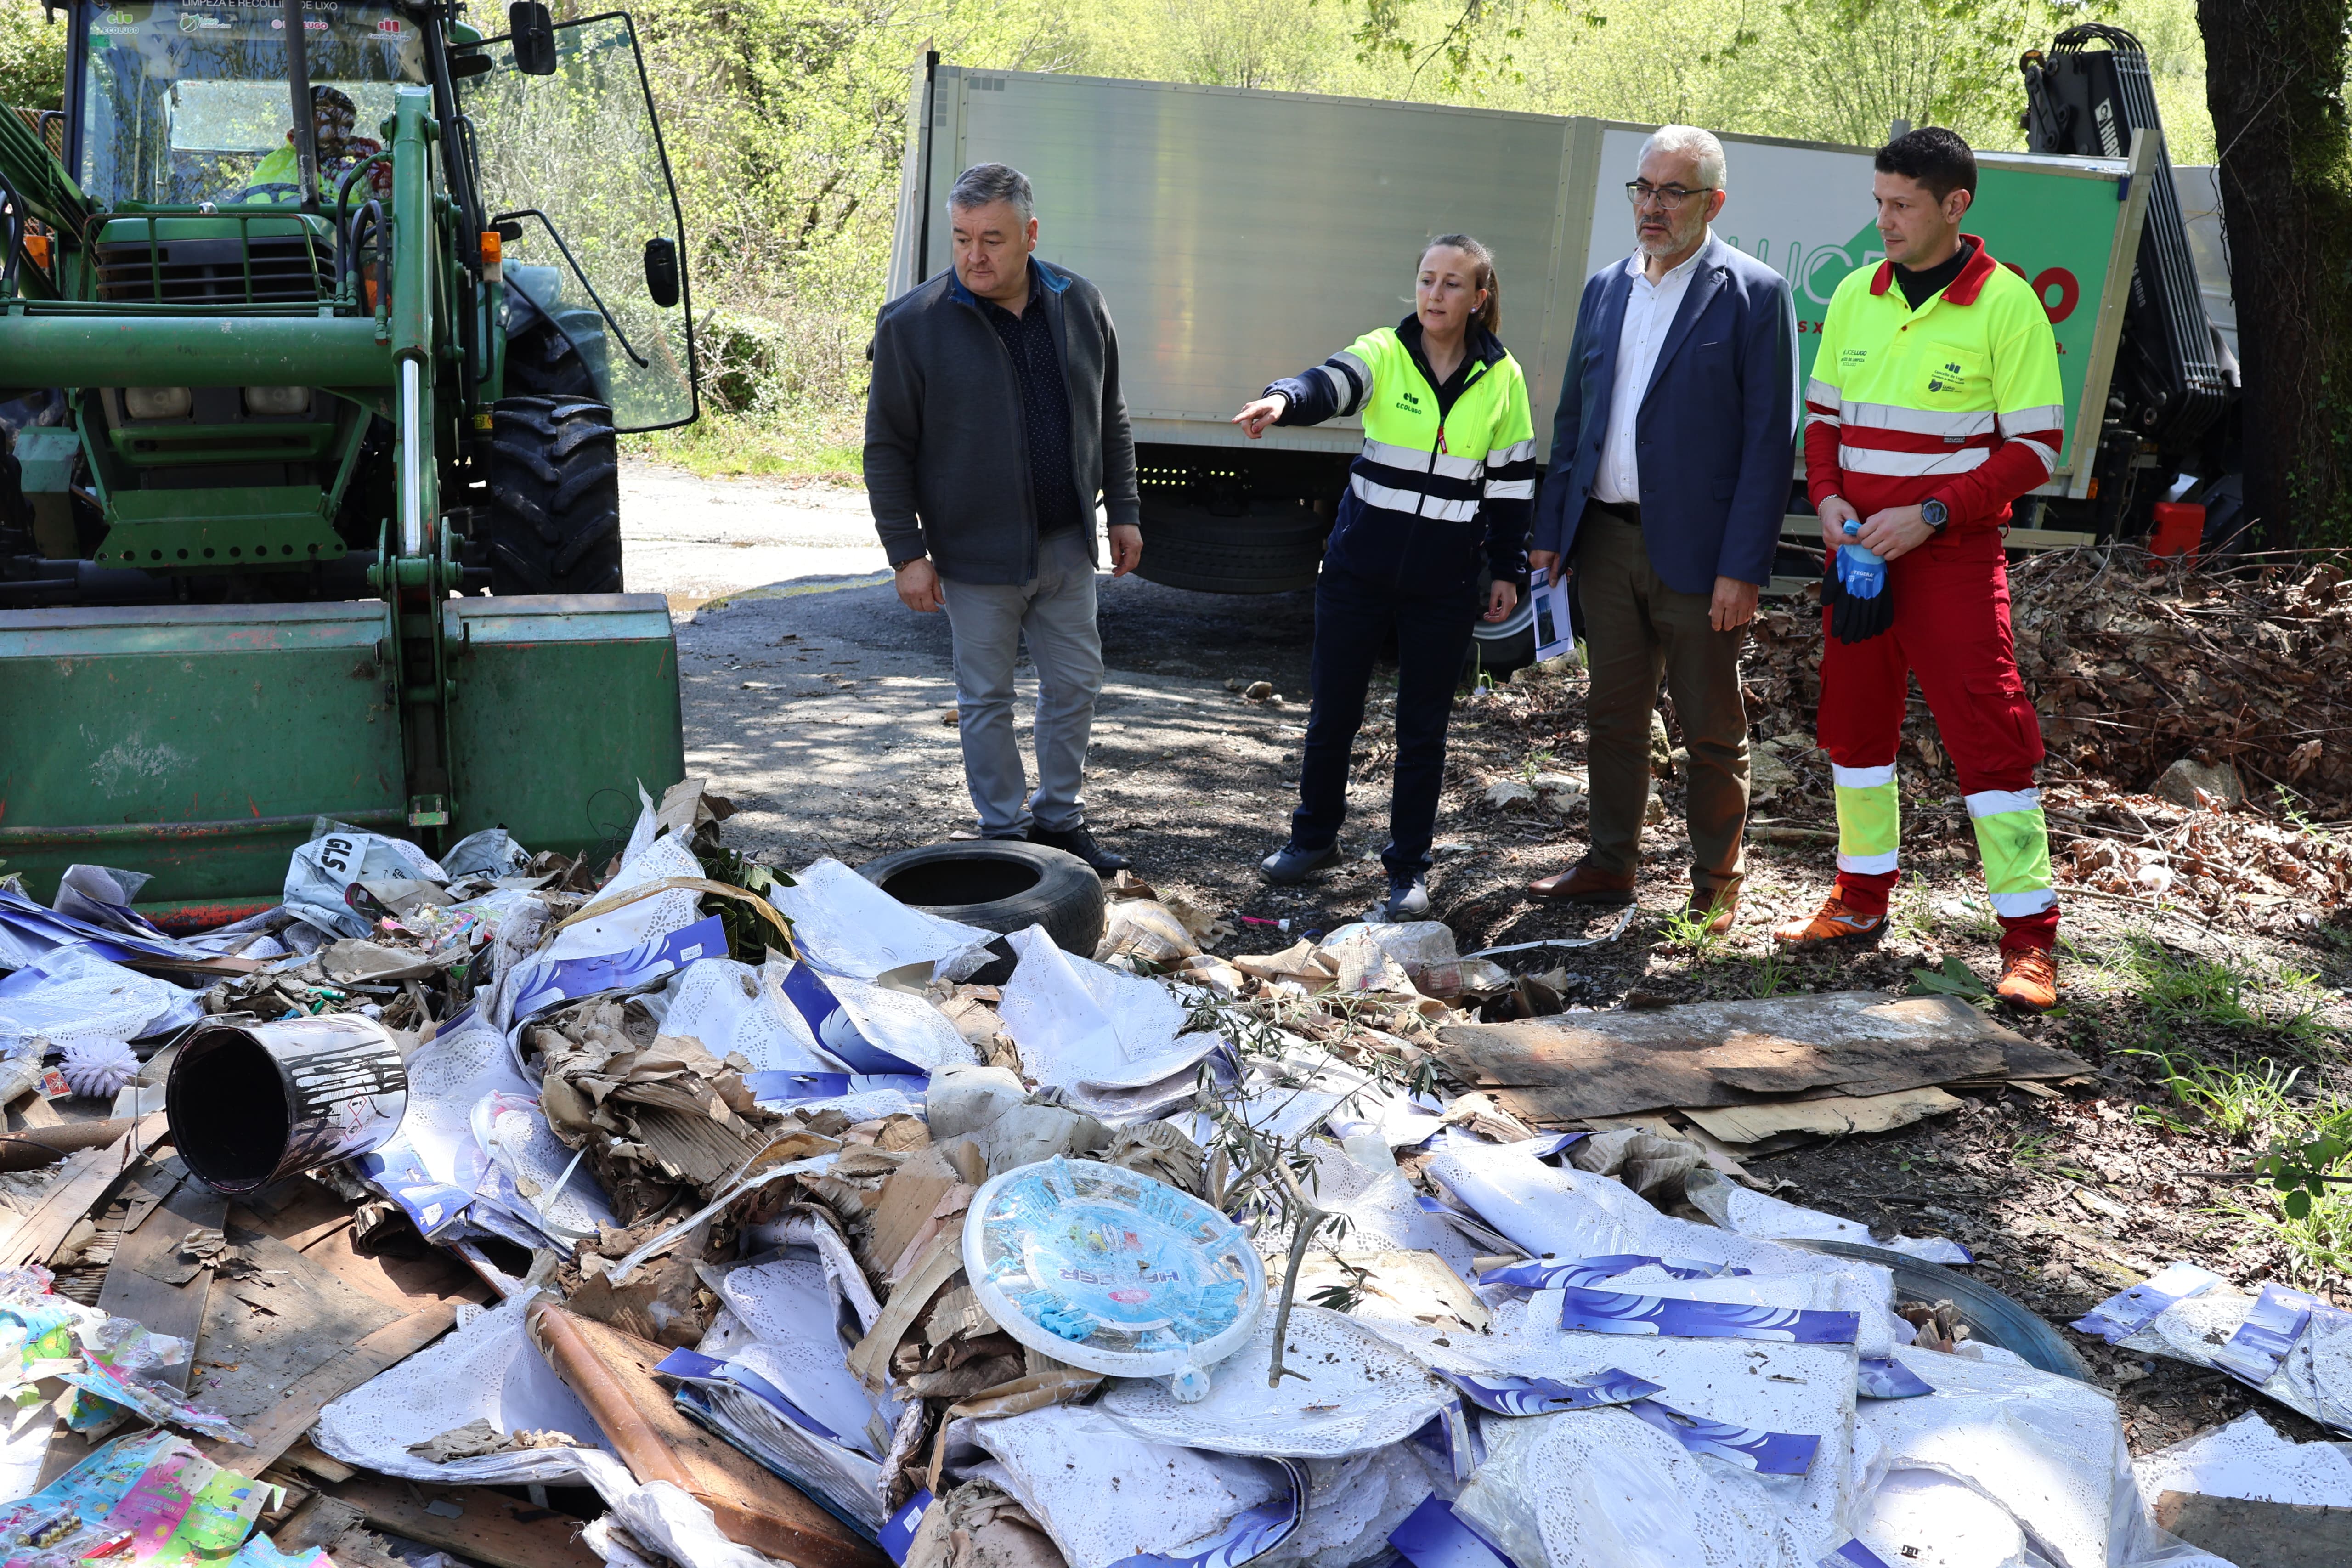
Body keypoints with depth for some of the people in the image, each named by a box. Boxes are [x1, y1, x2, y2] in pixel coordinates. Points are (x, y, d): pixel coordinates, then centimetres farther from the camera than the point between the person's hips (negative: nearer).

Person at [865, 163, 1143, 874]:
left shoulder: (1079, 305, 2)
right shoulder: (912, 324, -10)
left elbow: (1109, 418, 12)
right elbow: (888, 450, -7)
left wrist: (1123, 510, 10)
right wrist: (907, 553, -10)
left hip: (1067, 546, 4)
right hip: (976, 553, -4)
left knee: (1075, 683, 12)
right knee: (986, 699, 6)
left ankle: (1059, 817, 30)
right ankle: (1005, 831, 21)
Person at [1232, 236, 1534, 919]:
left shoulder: (1502, 378, 2)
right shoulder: (1383, 353, -4)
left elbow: (1511, 480, 8)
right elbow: (1330, 384, -26)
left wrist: (1508, 571, 7)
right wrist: (1283, 399, -48)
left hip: (1444, 581, 0)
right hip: (1359, 571, 0)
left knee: (1423, 726, 7)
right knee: (1333, 709, 9)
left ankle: (1408, 866, 19)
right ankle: (1315, 836, 29)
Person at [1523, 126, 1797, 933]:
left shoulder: (1753, 294, -6)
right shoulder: (1604, 288, 11)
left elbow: (1768, 440, -10)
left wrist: (1742, 568, -15)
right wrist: (1550, 529, 8)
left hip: (1695, 550, -5)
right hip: (1606, 539, 5)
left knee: (1712, 732, 7)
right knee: (1613, 715, 14)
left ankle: (1716, 888, 20)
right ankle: (1610, 866, 28)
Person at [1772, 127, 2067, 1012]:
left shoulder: (2005, 304, -7)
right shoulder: (1856, 296, 7)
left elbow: (2035, 448, -7)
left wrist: (1931, 514, -17)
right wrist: (1827, 497, -3)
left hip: (1953, 557, -5)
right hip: (1857, 555, 5)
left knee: (1988, 732, -6)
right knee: (1855, 721, 12)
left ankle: (2027, 937, 2)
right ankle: (1860, 902, 27)